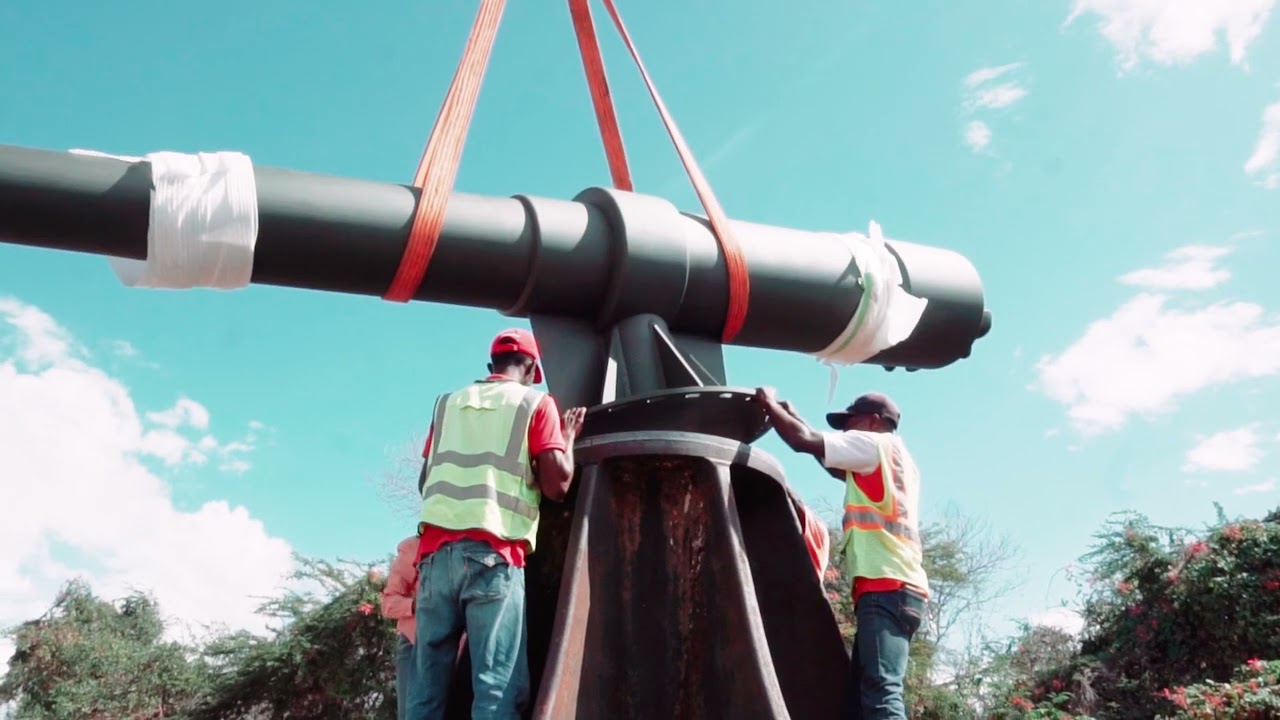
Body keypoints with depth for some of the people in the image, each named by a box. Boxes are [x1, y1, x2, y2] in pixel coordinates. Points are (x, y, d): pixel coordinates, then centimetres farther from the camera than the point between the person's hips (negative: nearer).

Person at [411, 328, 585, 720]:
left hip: (436, 548, 5)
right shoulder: (535, 402, 7)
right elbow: (557, 484, -2)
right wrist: (569, 436, 15)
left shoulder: (448, 402, 21)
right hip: (494, 553, -4)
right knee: (498, 688, -7)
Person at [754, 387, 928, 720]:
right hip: (895, 590, 10)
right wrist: (793, 415, 37)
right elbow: (834, 465, 37)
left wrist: (770, 402, 12)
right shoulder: (893, 461, 29)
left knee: (881, 693, -23)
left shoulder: (878, 444, 2)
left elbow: (805, 441, -4)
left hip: (886, 588, -10)